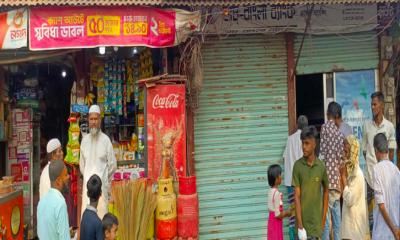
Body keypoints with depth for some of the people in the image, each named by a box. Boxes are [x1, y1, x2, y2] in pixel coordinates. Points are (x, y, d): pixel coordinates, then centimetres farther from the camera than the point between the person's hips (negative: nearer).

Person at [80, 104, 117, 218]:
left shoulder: (106, 140, -3)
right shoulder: (84, 140, 8)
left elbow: (112, 164, 3)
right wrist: (87, 176, 14)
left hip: (101, 185, -3)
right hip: (87, 184, 3)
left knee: (101, 213, -5)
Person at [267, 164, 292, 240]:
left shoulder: (271, 191, 5)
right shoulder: (277, 193, -21)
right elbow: (278, 214, -21)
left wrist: (284, 212, 10)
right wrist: (287, 213, -6)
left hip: (272, 220, 9)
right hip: (276, 222, -9)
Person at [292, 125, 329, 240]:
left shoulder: (321, 166, -2)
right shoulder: (297, 165, -7)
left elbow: (326, 191, 11)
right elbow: (297, 196, -8)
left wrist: (323, 218, 7)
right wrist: (300, 225, -12)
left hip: (316, 221, 1)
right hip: (303, 220, -1)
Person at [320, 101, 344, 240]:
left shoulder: (324, 127, -5)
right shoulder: (340, 133, 11)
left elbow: (322, 153, -10)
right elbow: (341, 157, 12)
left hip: (327, 179, -6)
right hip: (336, 180, 6)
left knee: (326, 217, -5)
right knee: (336, 215, 12)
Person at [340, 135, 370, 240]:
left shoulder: (357, 174, -17)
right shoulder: (350, 171, 10)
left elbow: (349, 200, -21)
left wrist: (343, 177, -17)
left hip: (355, 224, -8)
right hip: (349, 221, 8)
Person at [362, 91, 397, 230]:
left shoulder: (389, 126, -2)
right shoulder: (366, 125, 1)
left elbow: (392, 149, 5)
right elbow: (364, 148, 8)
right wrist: (368, 161, 3)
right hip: (370, 167, 1)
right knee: (369, 196, 6)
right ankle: (370, 221, 18)